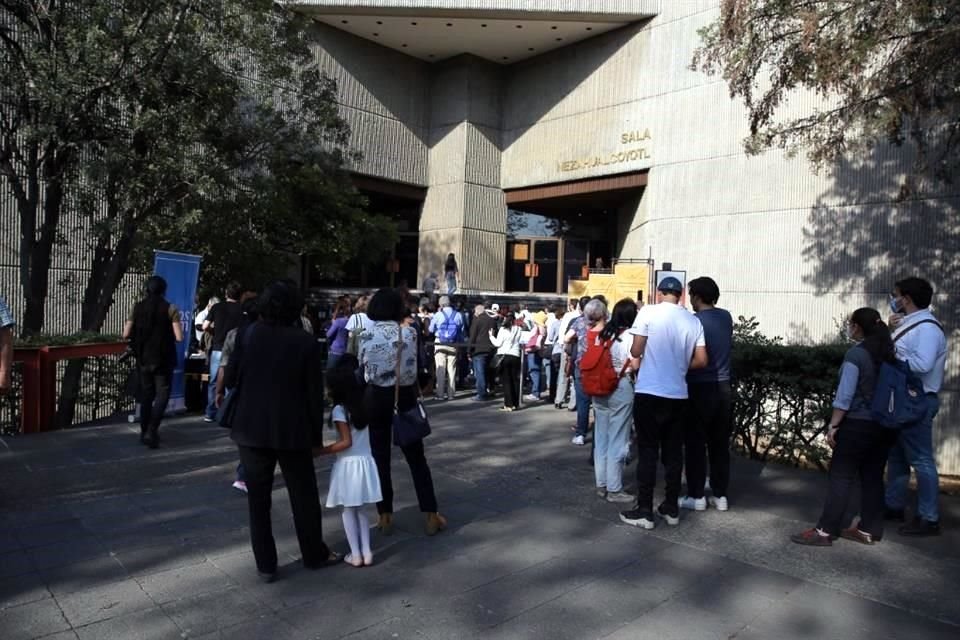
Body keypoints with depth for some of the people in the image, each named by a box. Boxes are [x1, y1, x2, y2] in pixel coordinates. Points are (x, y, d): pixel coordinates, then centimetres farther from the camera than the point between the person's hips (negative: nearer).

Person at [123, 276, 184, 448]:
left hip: (143, 359, 4)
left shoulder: (138, 307, 1)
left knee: (146, 395, 15)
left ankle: (144, 431, 20)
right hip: (163, 360, -4)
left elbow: (126, 334, 0)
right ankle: (151, 431, -8)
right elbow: (179, 337, -15)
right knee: (161, 395, 3)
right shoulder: (170, 309, -10)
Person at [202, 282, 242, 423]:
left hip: (217, 349, 1)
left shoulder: (217, 307, 2)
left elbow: (205, 327, 2)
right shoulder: (242, 310, -2)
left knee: (213, 382, 11)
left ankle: (210, 414, 14)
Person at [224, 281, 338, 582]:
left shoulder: (249, 335, -4)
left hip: (252, 428, 1)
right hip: (292, 430, -1)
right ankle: (314, 555, 28)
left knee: (258, 498, 12)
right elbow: (314, 394, -6)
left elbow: (230, 380, -1)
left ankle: (266, 565, 19)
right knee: (303, 495, 14)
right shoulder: (306, 342, -8)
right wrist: (316, 435, 3)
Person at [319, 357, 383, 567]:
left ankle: (355, 554, 12)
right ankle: (366, 552, 16)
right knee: (360, 510, 17)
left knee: (348, 510, 9)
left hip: (348, 464, -5)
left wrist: (320, 451, -14)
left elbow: (346, 442, -19)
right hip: (366, 461, 6)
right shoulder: (364, 405, 3)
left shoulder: (339, 410, -15)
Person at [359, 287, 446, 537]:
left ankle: (385, 517, 18)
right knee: (416, 457, 11)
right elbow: (414, 370, -1)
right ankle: (431, 516, 13)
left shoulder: (366, 336, -7)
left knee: (380, 458, 11)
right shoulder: (409, 333, -6)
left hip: (376, 399, 0)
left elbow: (362, 371, -1)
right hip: (404, 397, 1)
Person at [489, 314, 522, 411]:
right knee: (515, 380, 10)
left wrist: (491, 336, 7)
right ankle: (516, 404, 15)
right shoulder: (518, 329, 2)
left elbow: (498, 343, -7)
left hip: (504, 356, -3)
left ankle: (508, 404, -1)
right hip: (515, 356, 3)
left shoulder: (503, 329, -8)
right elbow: (520, 342, 7)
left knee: (506, 381, 1)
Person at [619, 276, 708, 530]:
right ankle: (671, 509, 20)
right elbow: (701, 361, 4)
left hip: (649, 392, -4)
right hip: (678, 394, 4)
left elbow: (636, 351, -8)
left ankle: (644, 511, 6)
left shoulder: (648, 312, -7)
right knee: (673, 452, 12)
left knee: (648, 452, 3)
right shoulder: (693, 320, 5)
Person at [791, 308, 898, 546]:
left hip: (857, 424, -7)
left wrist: (833, 425, -11)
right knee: (873, 477, 12)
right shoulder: (888, 353, 7)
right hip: (883, 426, 7)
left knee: (841, 477, -4)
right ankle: (869, 530, 19)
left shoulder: (856, 353, -13)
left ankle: (825, 531, -1)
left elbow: (845, 395, -16)